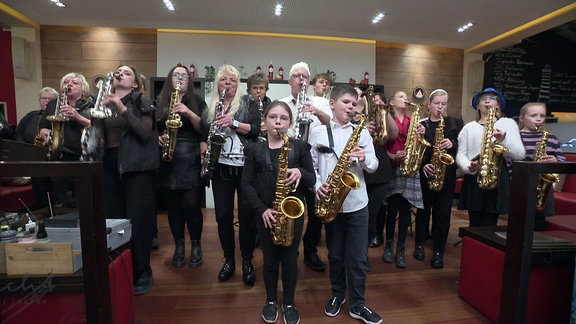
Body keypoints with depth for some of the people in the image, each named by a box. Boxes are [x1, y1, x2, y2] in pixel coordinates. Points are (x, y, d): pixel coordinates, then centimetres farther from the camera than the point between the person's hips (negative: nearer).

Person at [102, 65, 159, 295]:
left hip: (137, 166, -4)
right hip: (110, 166, 4)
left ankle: (142, 273, 14)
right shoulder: (104, 101, 14)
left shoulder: (142, 102, 2)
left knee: (138, 220, -2)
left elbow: (145, 132, -13)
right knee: (113, 220, 7)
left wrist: (122, 108, -17)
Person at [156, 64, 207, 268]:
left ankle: (196, 245, 16)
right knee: (173, 205, 8)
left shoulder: (197, 101, 7)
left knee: (191, 204, -5)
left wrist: (189, 113, -16)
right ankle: (179, 245, 25)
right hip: (167, 161, 2)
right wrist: (158, 138, -7)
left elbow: (203, 129, -3)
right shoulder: (159, 102, 11)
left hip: (191, 160, -2)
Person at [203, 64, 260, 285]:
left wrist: (233, 123, -20)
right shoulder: (210, 108, 11)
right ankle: (229, 260, 26)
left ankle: (247, 261, 20)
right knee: (223, 215, 6)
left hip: (246, 167, -2)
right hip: (221, 168, 3)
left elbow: (256, 130, -9)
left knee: (247, 215, 1)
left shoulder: (248, 104, 4)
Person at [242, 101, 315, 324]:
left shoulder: (300, 147, -2)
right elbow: (246, 184, -3)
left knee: (290, 259, 12)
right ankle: (271, 301, 38)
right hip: (265, 213, 1)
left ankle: (289, 303, 35)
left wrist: (300, 173, -22)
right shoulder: (255, 150, -1)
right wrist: (262, 209, -13)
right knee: (270, 259, 14)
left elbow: (312, 180, 0)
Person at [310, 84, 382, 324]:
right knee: (335, 254, 15)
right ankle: (337, 295, 37)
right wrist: (317, 186, -14)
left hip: (357, 203, 1)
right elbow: (311, 166, 1)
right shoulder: (318, 132, 1)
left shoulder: (361, 132, 4)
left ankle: (358, 304, 26)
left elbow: (374, 166, 2)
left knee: (359, 256, 8)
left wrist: (364, 158, -19)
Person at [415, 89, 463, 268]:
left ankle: (438, 251, 17)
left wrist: (452, 144, -16)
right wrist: (422, 165, -16)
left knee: (442, 213, 4)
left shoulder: (455, 123, 7)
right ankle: (419, 244, 27)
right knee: (423, 210, 10)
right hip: (425, 174, 0)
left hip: (447, 174, 1)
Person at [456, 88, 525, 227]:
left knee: (489, 224, 0)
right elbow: (460, 155, 5)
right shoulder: (469, 127, 11)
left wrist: (504, 140, -16)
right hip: (473, 180, 1)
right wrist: (469, 167, -16)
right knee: (475, 224, 5)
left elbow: (520, 155, 2)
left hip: (499, 179, 0)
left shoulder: (508, 123, 10)